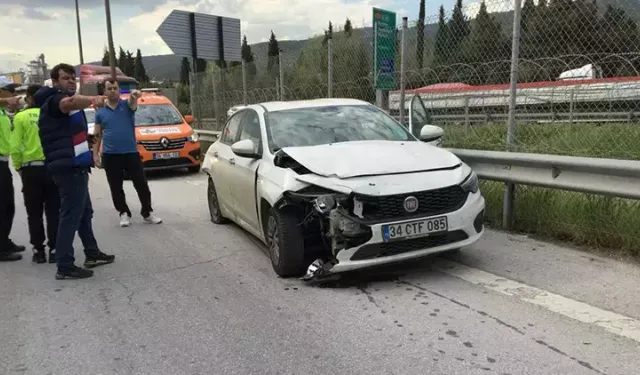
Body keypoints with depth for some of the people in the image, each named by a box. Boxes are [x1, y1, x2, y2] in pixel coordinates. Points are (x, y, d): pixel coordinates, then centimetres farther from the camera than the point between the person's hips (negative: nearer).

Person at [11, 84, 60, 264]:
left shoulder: (20, 117, -2)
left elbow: (15, 147, -6)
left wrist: (18, 167, 8)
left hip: (31, 169, -1)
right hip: (51, 167, 1)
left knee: (34, 213, 9)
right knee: (53, 211, 6)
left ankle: (38, 250, 12)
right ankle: (54, 249, 6)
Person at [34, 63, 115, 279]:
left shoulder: (63, 99, 24)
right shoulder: (55, 99, -11)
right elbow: (69, 102, -36)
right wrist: (92, 99, -56)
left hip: (73, 166, 11)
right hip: (69, 166, -11)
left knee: (84, 212, 17)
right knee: (71, 215, -11)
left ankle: (92, 254, 28)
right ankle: (65, 267, -9)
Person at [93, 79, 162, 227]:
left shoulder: (127, 104, 4)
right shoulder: (100, 112, 8)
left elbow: (133, 102, -21)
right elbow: (97, 135, 10)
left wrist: (134, 96, -45)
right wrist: (95, 154, 3)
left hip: (131, 152, -1)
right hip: (110, 155, 1)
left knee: (142, 185, 0)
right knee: (116, 188, 7)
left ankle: (148, 213, 13)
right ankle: (124, 213, 20)